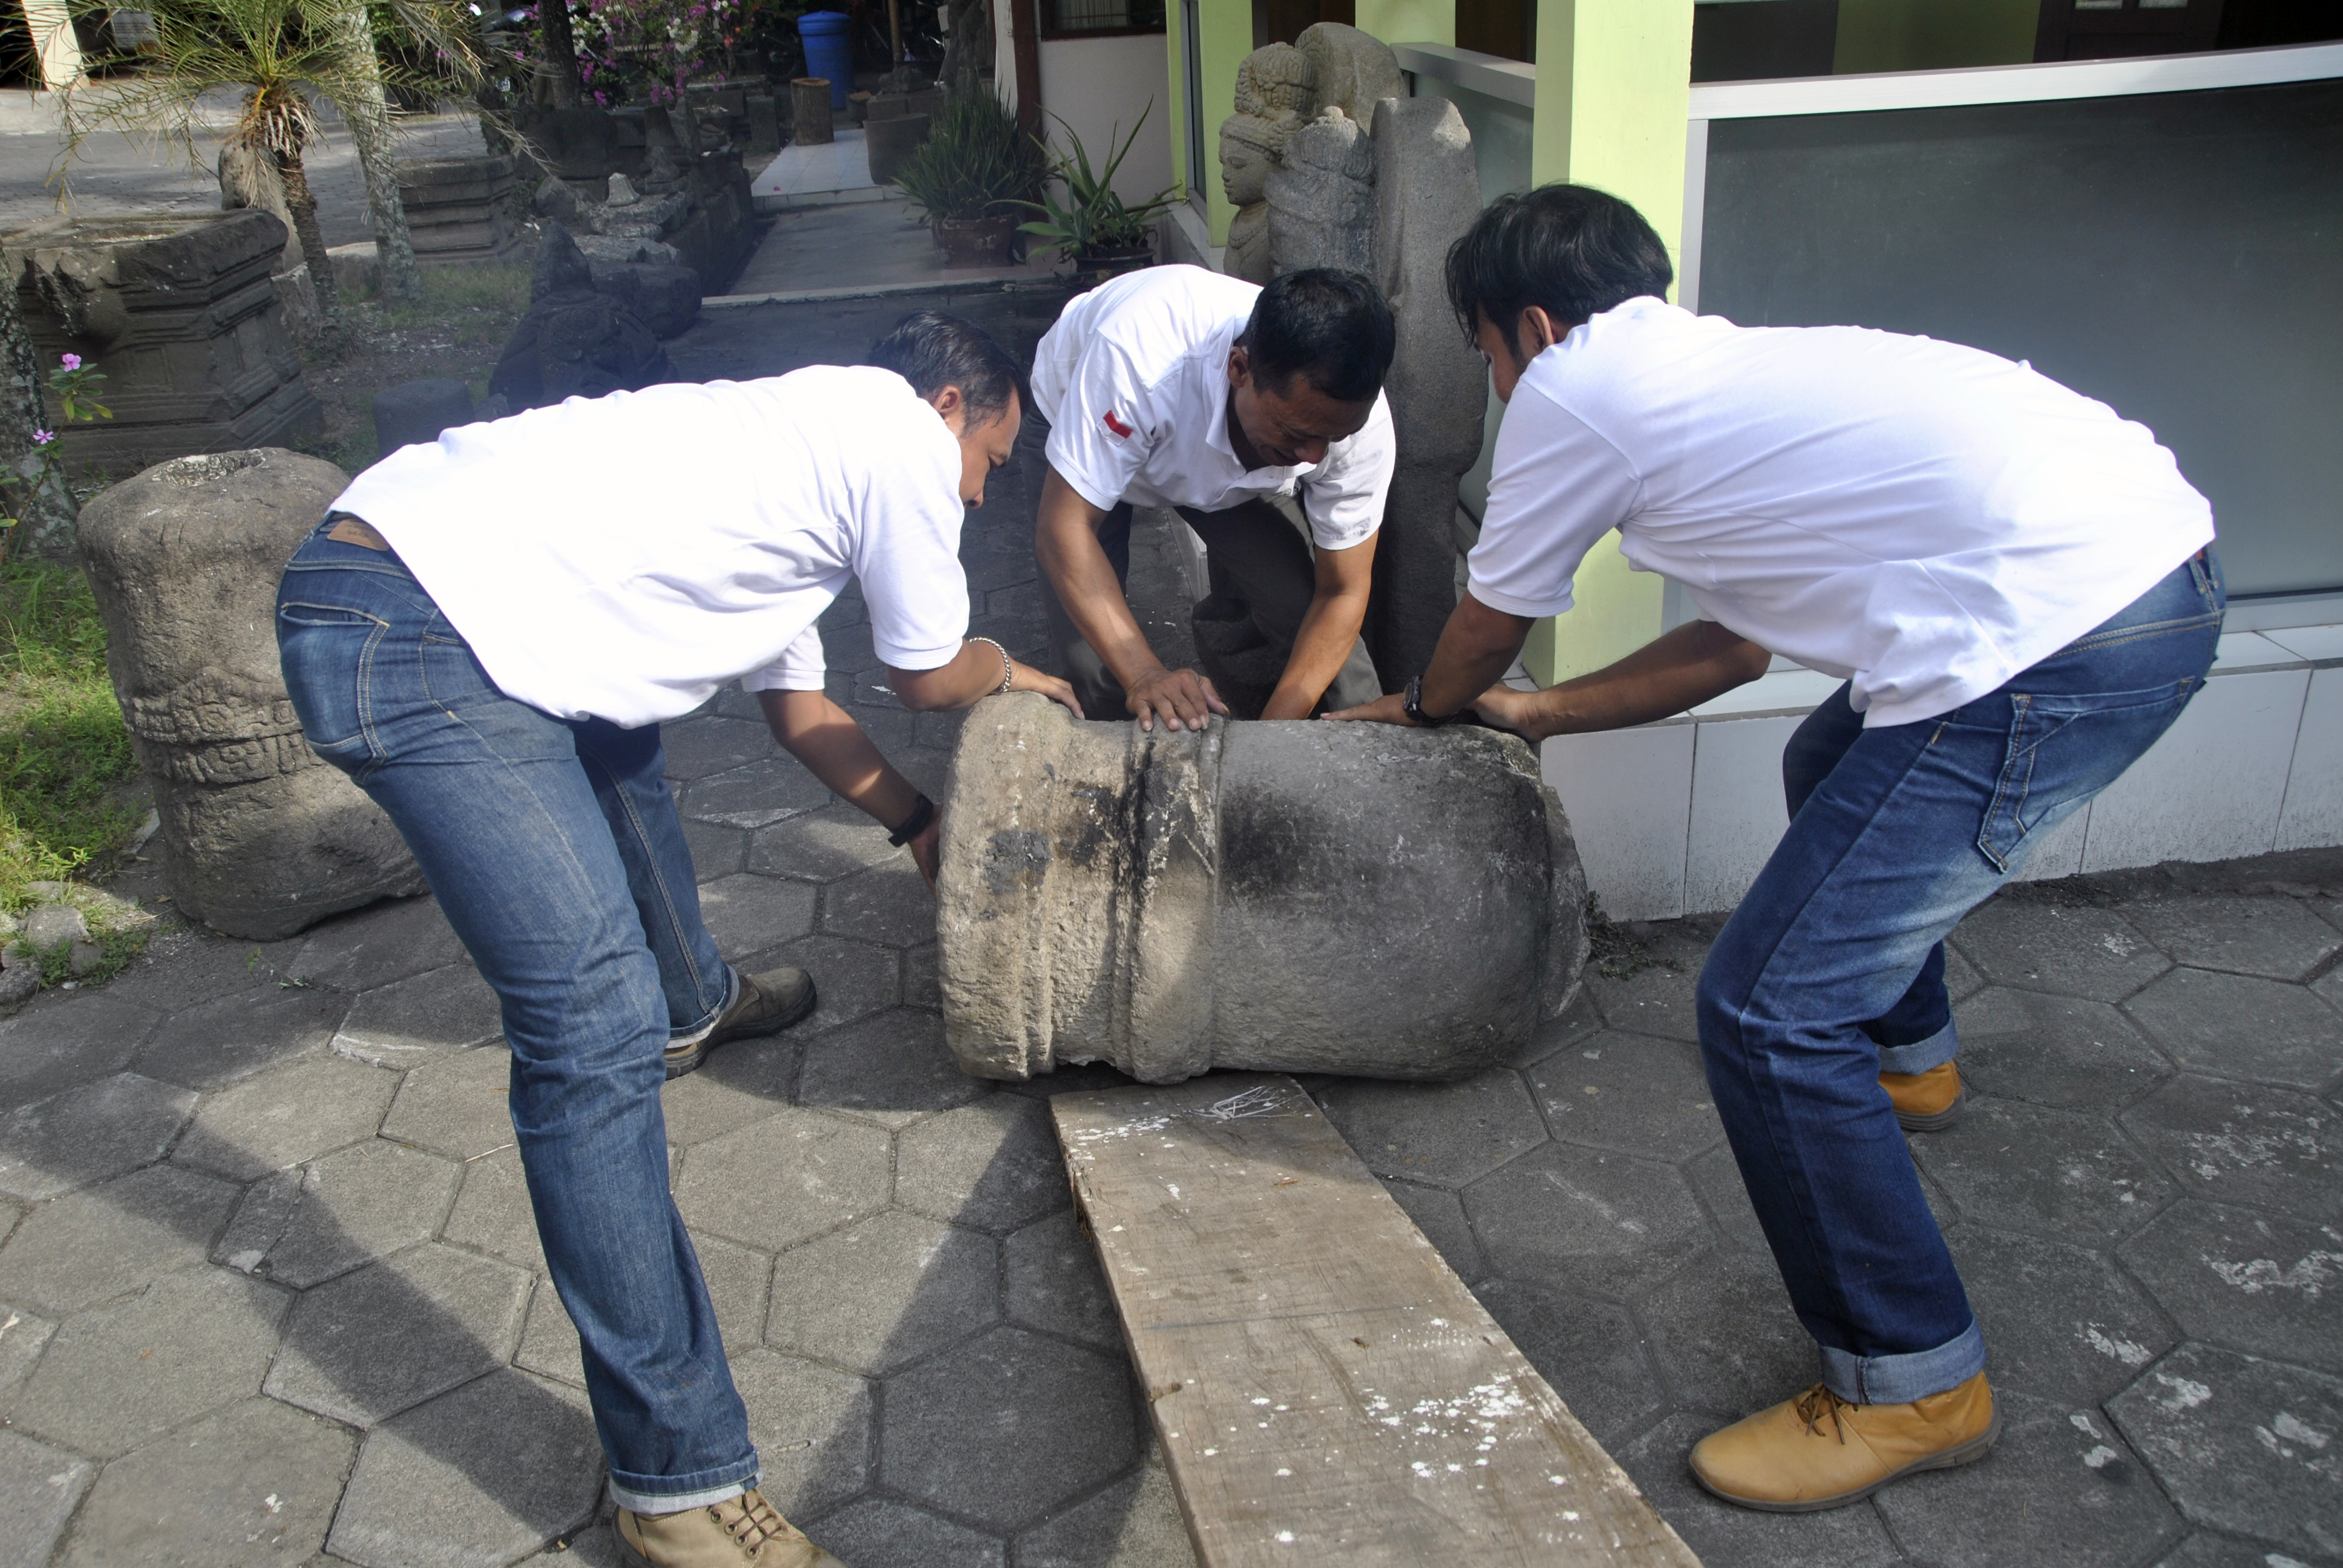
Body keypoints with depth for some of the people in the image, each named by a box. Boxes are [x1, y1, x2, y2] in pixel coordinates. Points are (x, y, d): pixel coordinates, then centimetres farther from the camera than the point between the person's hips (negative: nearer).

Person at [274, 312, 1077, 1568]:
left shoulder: (805, 433, 25)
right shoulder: (904, 433, -2)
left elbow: (795, 703, 34)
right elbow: (931, 679, 9)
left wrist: (915, 820, 39)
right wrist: (1014, 672, 30)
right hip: (410, 646, -11)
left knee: (621, 747, 37)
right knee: (593, 1024, -14)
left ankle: (692, 1005, 64)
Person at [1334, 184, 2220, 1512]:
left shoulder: (1574, 384, 0)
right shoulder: (1722, 364, 25)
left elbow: (1486, 631, 15)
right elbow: (1736, 645, 30)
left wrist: (1428, 708, 37)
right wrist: (1534, 713, 37)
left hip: (2060, 640, -10)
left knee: (1770, 1011, -5)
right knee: (1838, 769, 35)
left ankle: (1913, 1386, 12)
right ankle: (1905, 1060, 57)